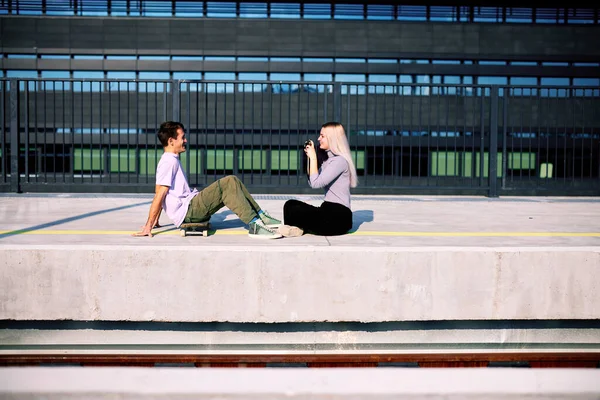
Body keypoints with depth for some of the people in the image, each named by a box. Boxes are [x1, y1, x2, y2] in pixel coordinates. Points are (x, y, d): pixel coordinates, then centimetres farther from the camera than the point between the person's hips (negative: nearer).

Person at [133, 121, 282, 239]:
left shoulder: (173, 160, 21)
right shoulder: (169, 162, -11)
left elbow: (161, 196, 23)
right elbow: (159, 196, -16)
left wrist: (155, 220, 23)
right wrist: (148, 227, -17)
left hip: (191, 206, 10)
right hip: (186, 210, -10)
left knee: (232, 181, 3)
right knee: (228, 184, -21)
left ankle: (261, 216, 0)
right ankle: (254, 226, -26)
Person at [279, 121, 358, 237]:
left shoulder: (340, 160, -13)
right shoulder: (328, 160, 18)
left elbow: (316, 183, -21)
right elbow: (311, 182, 16)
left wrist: (313, 157, -14)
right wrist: (309, 157, 10)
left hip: (339, 218, -9)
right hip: (329, 211, 9)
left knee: (295, 210, -23)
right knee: (290, 204, -3)